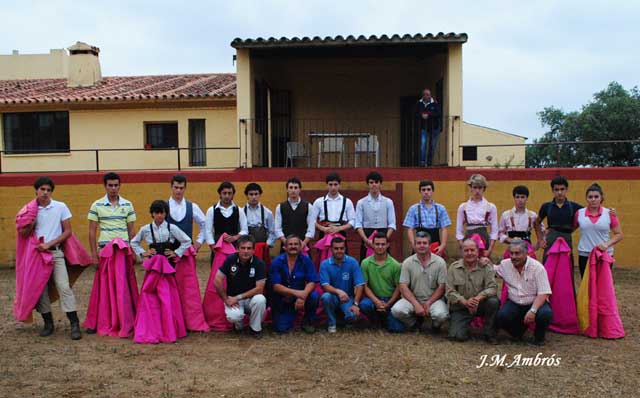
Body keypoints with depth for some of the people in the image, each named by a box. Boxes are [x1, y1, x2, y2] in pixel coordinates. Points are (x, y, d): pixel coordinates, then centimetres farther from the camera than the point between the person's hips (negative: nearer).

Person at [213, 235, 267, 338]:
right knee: (233, 316, -33)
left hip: (251, 298, 1)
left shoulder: (259, 263, -12)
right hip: (233, 298, 0)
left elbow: (259, 289, -15)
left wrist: (238, 297, -17)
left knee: (260, 299, -34)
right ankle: (238, 324, 8)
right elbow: (217, 280, -7)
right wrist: (226, 299, -7)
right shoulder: (230, 260, -10)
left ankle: (255, 328, -6)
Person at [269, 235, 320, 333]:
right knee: (281, 328, -15)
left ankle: (307, 321, 0)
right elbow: (276, 286, -16)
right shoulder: (276, 262, -10)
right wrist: (295, 292, -30)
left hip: (301, 295, 1)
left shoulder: (306, 261, -8)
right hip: (282, 299, -1)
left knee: (313, 296, -29)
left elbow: (312, 282, -14)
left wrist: (303, 296, -33)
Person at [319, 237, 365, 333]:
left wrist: (355, 304, -23)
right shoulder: (325, 264, -9)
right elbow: (325, 286, -18)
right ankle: (332, 323, -7)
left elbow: (359, 285, -13)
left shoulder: (352, 262, -9)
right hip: (333, 297, 0)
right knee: (326, 296, -34)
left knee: (352, 316, -28)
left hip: (348, 297, 0)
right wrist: (338, 291, -37)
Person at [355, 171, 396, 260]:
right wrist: (366, 240, -14)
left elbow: (392, 224, 2)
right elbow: (358, 225, -1)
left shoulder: (388, 202, 6)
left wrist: (385, 239, -12)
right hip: (366, 237, 0)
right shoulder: (361, 202, 4)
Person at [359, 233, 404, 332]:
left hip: (391, 300, 0)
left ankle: (387, 317, 20)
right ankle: (376, 320, 2)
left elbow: (398, 287, -2)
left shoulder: (395, 265, -5)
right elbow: (365, 285, -4)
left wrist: (388, 304, -11)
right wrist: (376, 301, -17)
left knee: (397, 328, -18)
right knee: (364, 305, -34)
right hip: (374, 298, 0)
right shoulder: (365, 263, -4)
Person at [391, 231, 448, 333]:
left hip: (433, 299, -1)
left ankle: (435, 325, 8)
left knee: (440, 314, -33)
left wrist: (428, 303, -15)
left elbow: (442, 287, -5)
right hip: (413, 299, 1)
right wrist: (416, 305, -18)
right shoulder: (407, 263, -2)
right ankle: (414, 323, 8)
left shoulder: (440, 262, -3)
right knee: (396, 310, -27)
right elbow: (403, 287, -6)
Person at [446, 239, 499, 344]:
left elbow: (492, 287, -14)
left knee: (493, 301, -31)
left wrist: (478, 298, -32)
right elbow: (450, 292, -8)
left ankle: (489, 333, -8)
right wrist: (465, 302, -25)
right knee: (457, 336, -21)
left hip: (480, 304, 1)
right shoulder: (453, 268, -3)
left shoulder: (485, 267, -3)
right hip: (460, 307, -1)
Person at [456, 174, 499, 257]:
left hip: (484, 240, -1)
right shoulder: (463, 207, 6)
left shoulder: (491, 207, 3)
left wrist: (489, 250, -7)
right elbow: (459, 231, 7)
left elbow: (494, 231, 2)